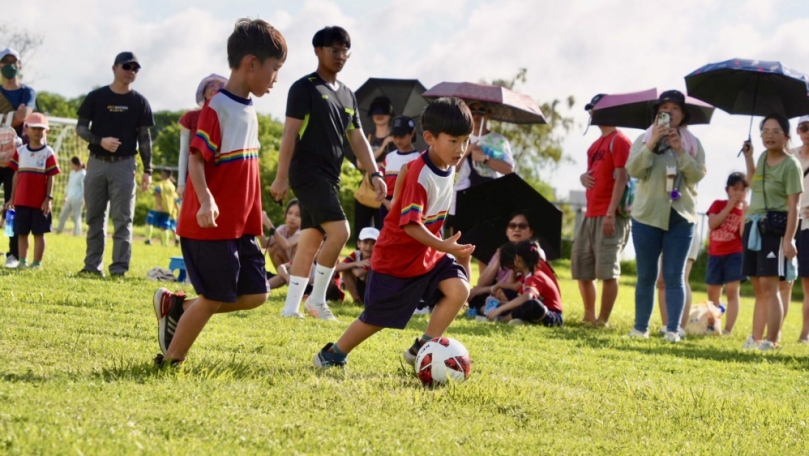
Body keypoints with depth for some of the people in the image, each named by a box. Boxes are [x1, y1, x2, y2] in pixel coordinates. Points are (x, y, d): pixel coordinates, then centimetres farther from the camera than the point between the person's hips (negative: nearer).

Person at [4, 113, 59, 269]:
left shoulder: (48, 153, -3)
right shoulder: (20, 152, 7)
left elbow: (50, 178, -4)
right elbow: (16, 175, 10)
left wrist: (49, 199, -10)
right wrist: (12, 198, 9)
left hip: (40, 202, -3)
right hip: (22, 201, 3)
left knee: (38, 232, 1)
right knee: (22, 232, 7)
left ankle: (37, 262, 5)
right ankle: (22, 261, 14)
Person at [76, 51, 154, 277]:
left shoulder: (139, 102, 4)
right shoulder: (96, 97, 3)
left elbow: (144, 138, 5)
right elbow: (81, 128, 3)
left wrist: (147, 170, -2)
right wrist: (100, 140, -16)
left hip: (123, 165, -1)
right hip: (97, 163, 1)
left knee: (122, 219, -5)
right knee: (95, 218, 6)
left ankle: (119, 267, -6)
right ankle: (92, 265, 12)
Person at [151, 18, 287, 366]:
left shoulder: (248, 110, 11)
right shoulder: (218, 108, -15)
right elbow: (196, 158, -22)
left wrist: (253, 214, 23)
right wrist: (206, 201, -35)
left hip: (240, 226, 9)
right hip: (211, 226, -9)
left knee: (256, 294, 7)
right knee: (214, 298, -2)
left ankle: (178, 307, 17)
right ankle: (169, 362, 13)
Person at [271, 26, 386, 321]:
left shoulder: (347, 95, 16)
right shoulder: (305, 88, -7)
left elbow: (358, 139, 16)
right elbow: (290, 134, -11)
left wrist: (374, 174, 4)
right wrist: (281, 177, -16)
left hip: (330, 177, 8)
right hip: (308, 173, -8)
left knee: (311, 242, 8)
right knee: (339, 231, -18)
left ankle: (290, 308, 11)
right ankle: (317, 299, -8)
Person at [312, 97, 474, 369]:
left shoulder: (448, 167, -3)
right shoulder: (420, 176, -28)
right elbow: (410, 224, -33)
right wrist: (442, 245, -46)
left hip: (429, 254, 7)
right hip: (397, 257, -7)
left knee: (459, 289, -17)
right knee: (376, 318, 5)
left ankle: (422, 349, -7)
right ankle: (334, 353, 30)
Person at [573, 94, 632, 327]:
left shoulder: (619, 141, -7)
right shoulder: (596, 144, 21)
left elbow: (621, 178, -15)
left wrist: (611, 213, -22)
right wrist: (584, 176, 3)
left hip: (610, 216, -10)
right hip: (591, 215, 10)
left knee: (607, 270, -9)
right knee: (581, 267, 12)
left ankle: (603, 320, -8)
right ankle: (589, 316, 21)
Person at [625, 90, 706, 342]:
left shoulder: (692, 143, 5)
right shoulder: (643, 140, 4)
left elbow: (698, 174, -6)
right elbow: (634, 170, -9)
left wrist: (680, 150, -16)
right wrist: (652, 144, -16)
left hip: (681, 217, -1)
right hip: (647, 215, 1)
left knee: (674, 276, -4)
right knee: (646, 276, 6)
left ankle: (673, 329, -5)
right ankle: (640, 327, 12)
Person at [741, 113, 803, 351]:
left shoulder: (790, 164, -9)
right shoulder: (763, 158, 14)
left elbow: (794, 205, -15)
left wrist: (789, 239, -22)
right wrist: (748, 157, 23)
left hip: (775, 227, -8)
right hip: (754, 227, 8)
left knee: (769, 285, -15)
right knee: (759, 288, 9)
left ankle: (772, 340, -18)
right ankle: (756, 338, 11)